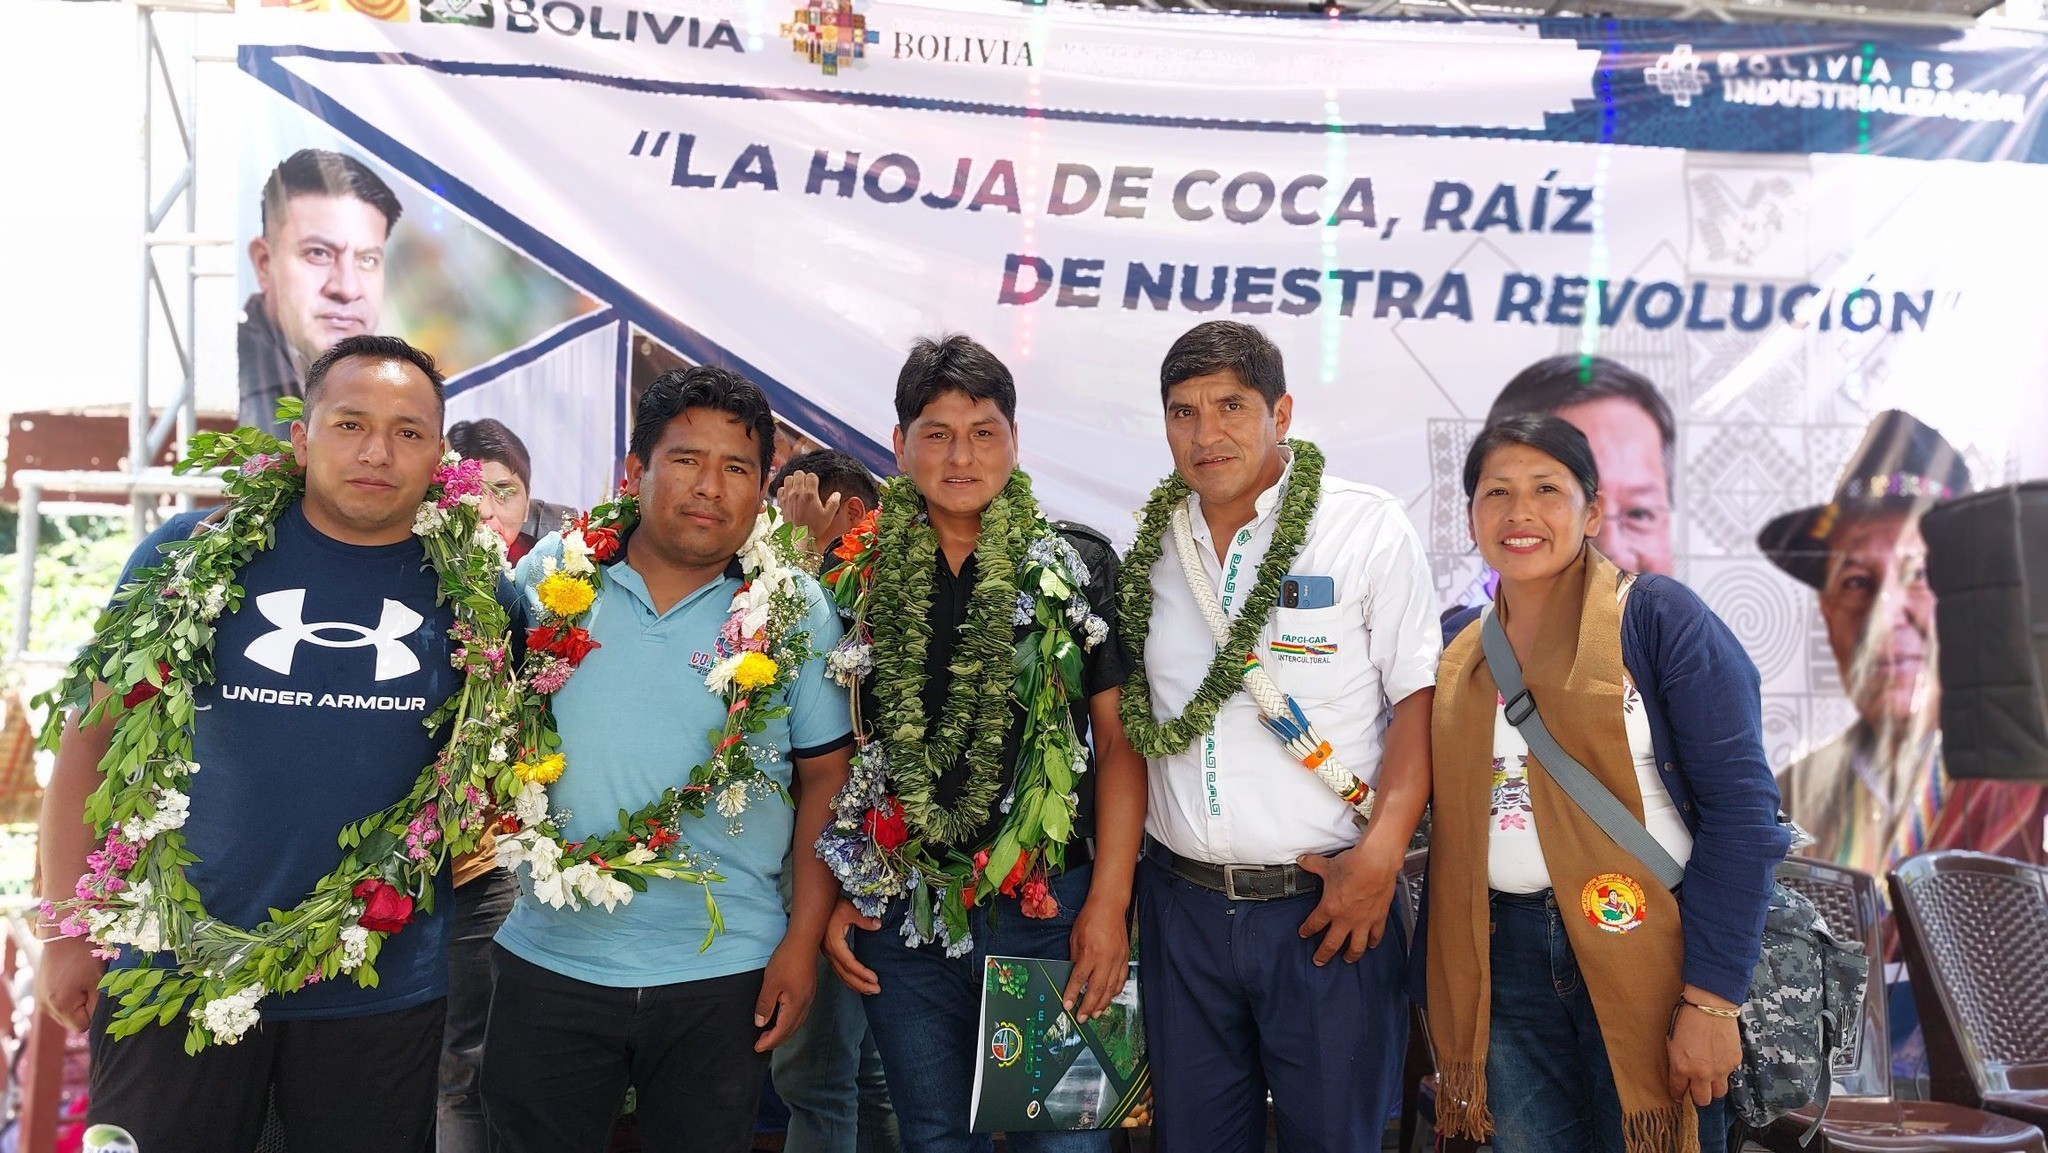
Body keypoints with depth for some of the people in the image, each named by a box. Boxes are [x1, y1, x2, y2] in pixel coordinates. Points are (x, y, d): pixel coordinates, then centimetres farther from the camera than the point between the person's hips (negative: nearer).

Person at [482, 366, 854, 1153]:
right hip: (551, 960, 1)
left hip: (726, 972, -1)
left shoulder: (797, 611, -2)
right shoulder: (549, 573, 0)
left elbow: (827, 778, 0)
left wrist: (804, 940, -4)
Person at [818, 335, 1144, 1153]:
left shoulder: (1078, 567, -2)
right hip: (900, 910, 2)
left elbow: (1118, 742, -3)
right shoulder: (859, 578, 4)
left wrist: (1108, 902, -9)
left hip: (1047, 903, -2)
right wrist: (830, 898, 3)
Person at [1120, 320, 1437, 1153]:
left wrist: (1380, 854, -17)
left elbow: (1419, 697, -8)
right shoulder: (1149, 544, 6)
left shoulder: (1368, 528, -6)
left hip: (1327, 902, -4)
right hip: (1181, 900, 4)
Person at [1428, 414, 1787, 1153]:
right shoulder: (1459, 654, 9)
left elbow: (1740, 809, -11)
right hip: (1504, 966, 4)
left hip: (1643, 958, -4)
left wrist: (1711, 1000, -16)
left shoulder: (1655, 616, -5)